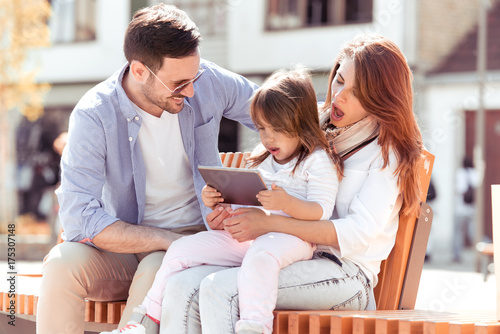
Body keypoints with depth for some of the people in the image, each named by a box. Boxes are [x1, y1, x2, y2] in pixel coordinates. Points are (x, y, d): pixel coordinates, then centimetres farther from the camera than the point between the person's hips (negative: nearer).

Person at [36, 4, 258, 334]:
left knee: (156, 270, -35)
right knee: (62, 263, -30)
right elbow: (78, 216, -24)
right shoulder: (93, 116, -16)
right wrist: (170, 240, -27)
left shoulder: (209, 82, -7)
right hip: (124, 244, 0)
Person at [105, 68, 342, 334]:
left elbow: (322, 211, -11)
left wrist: (287, 203, -29)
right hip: (245, 233, 8)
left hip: (289, 237, -8)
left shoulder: (317, 161, 0)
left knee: (260, 255, -43)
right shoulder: (261, 158, 24)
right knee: (182, 248, -3)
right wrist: (217, 202, 7)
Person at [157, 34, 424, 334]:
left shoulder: (389, 152, 0)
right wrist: (234, 212, -2)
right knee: (181, 289, -18)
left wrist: (268, 223, -20)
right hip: (288, 261, 7)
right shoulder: (316, 131, 20)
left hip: (345, 275, -6)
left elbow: (357, 233, -13)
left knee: (217, 290, -28)